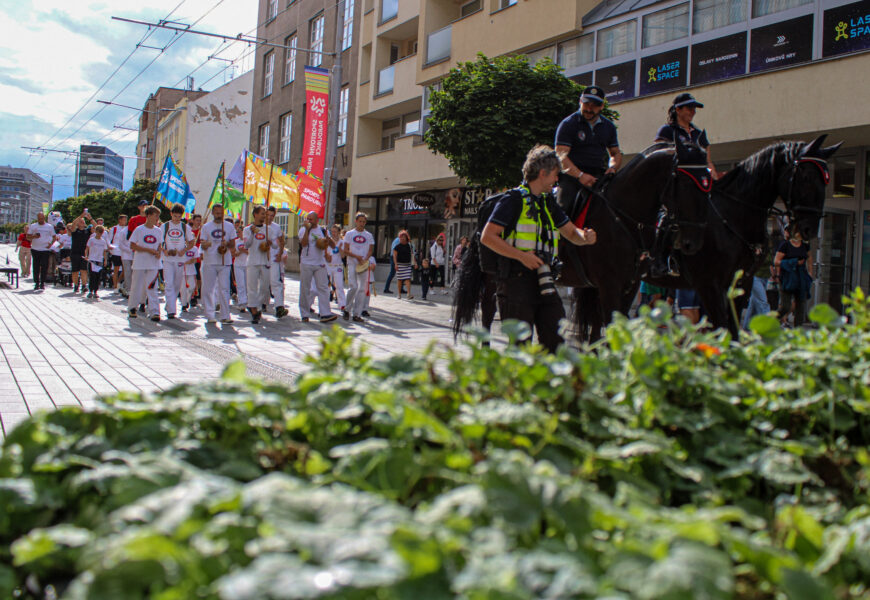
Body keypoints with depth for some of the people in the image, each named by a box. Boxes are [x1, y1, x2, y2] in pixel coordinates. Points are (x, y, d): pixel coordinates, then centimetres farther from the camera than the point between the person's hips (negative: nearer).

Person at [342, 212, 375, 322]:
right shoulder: (350, 234, 6)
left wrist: (364, 260, -11)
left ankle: (357, 314, 4)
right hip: (352, 263, -2)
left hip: (364, 265, 2)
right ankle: (347, 309, 6)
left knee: (362, 289, -1)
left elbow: (370, 250, 7)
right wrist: (356, 256, -14)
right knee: (353, 287, -13)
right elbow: (346, 251, 0)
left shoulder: (369, 236, 11)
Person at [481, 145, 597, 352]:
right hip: (517, 281, -7)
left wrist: (585, 237, -4)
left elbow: (571, 233, 20)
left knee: (555, 339, 3)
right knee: (520, 343, -4)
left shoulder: (548, 203, 17)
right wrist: (522, 255, -18)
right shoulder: (513, 199, -6)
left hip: (543, 281, 7)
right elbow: (487, 237, -12)